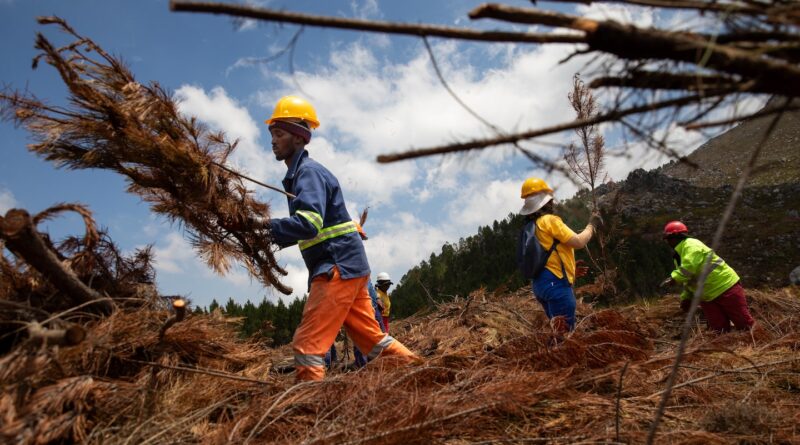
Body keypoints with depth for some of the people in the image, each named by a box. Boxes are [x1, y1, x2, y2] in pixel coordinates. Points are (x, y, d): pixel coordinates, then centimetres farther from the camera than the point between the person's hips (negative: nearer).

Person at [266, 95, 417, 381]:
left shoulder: (308, 172, -10)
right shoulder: (300, 173, 20)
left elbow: (308, 224, -26)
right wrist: (273, 235, 12)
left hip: (338, 268, -10)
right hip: (348, 267, 10)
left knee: (308, 345, -9)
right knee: (371, 338, 16)